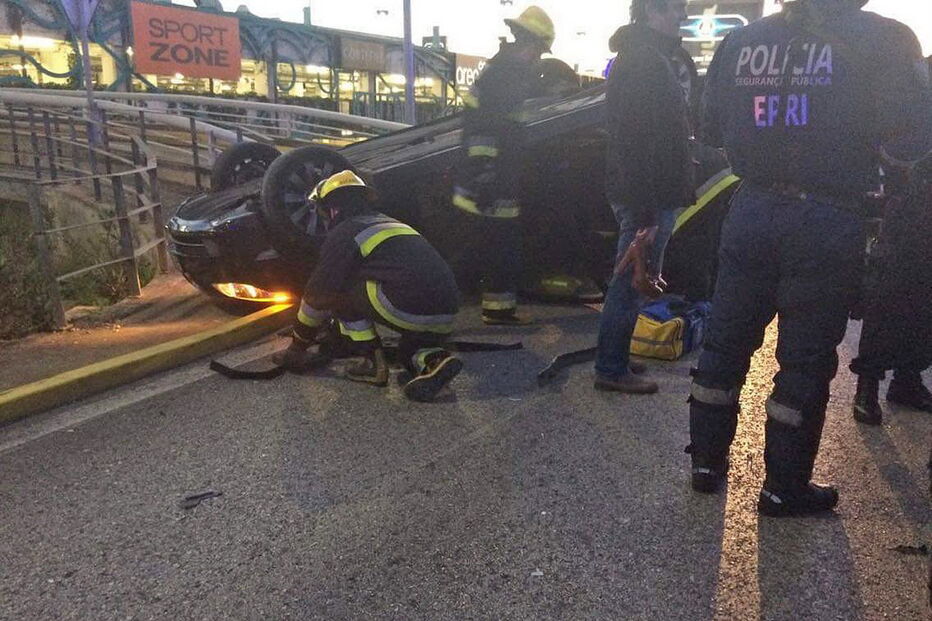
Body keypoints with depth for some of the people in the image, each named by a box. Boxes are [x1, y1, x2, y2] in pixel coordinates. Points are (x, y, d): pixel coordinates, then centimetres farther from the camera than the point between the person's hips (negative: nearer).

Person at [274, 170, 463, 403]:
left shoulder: (343, 234, 6)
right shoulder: (393, 224, 30)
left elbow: (317, 295, 9)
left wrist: (297, 347, 22)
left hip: (410, 311, -8)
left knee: (339, 292, 11)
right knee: (411, 354, 34)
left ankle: (374, 364, 7)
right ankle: (434, 359, 1)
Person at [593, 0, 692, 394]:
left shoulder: (650, 56, 18)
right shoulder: (644, 62, -17)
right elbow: (636, 143, -25)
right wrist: (645, 214, -26)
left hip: (651, 197, 11)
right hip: (645, 199, -11)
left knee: (631, 283, 18)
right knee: (630, 285, -1)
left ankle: (615, 361, 30)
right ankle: (611, 370, 11)